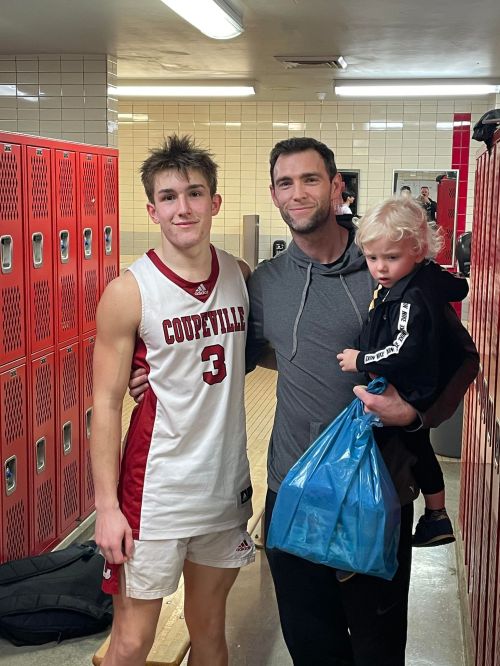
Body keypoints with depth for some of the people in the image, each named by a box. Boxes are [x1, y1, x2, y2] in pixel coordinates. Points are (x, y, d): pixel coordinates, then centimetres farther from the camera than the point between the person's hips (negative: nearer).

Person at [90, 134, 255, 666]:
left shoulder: (241, 276, 1)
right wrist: (106, 505, -12)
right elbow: (106, 403, -10)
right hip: (154, 492, -4)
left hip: (226, 484, 5)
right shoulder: (129, 292, -12)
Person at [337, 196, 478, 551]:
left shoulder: (411, 299, -30)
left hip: (409, 396, -11)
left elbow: (406, 352, -39)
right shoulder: (428, 276, -2)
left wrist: (362, 361, -27)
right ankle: (436, 518, 42)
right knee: (418, 449, 25)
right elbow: (458, 286, 16)